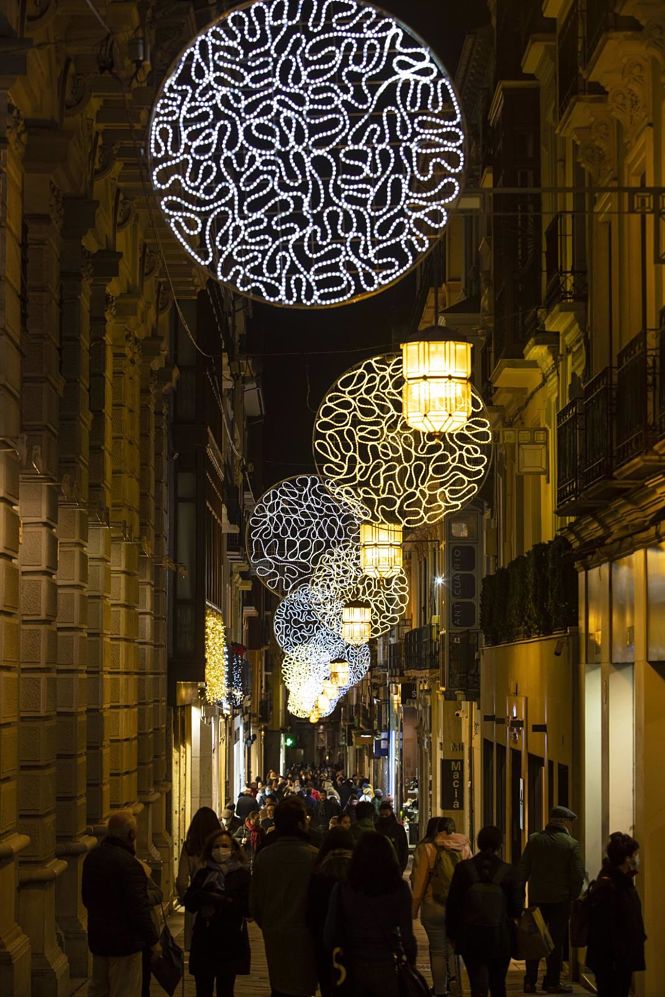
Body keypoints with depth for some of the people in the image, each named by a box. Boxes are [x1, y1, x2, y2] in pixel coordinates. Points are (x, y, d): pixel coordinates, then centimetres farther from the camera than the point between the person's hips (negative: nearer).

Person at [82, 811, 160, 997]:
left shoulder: (91, 858, 5)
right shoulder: (128, 863, -22)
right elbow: (139, 907, -22)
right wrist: (153, 940, -13)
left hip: (97, 939, 8)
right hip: (125, 940, -8)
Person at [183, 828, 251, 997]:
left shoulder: (242, 874, 0)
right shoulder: (203, 874, 9)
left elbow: (247, 907, -10)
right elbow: (188, 902, 1)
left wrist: (222, 901, -19)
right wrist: (204, 896, -18)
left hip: (230, 944, -2)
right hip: (204, 941, 3)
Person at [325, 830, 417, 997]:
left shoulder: (342, 888, -9)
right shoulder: (400, 888, -11)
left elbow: (330, 932, -5)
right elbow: (406, 934, -11)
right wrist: (411, 959, 5)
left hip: (353, 966, 1)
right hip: (386, 967, -1)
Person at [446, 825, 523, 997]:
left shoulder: (463, 868, -6)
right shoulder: (508, 872, -7)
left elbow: (452, 904, -2)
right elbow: (517, 907, -3)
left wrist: (452, 932, 8)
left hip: (471, 937, -1)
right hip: (501, 937, 1)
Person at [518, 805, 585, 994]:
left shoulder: (534, 840, 1)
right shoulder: (571, 844, -7)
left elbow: (523, 870, 1)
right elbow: (578, 875, -9)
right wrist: (573, 897, 3)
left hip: (536, 898, 3)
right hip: (560, 899, -3)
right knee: (556, 941, 4)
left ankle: (530, 981, 11)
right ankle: (552, 982, 4)